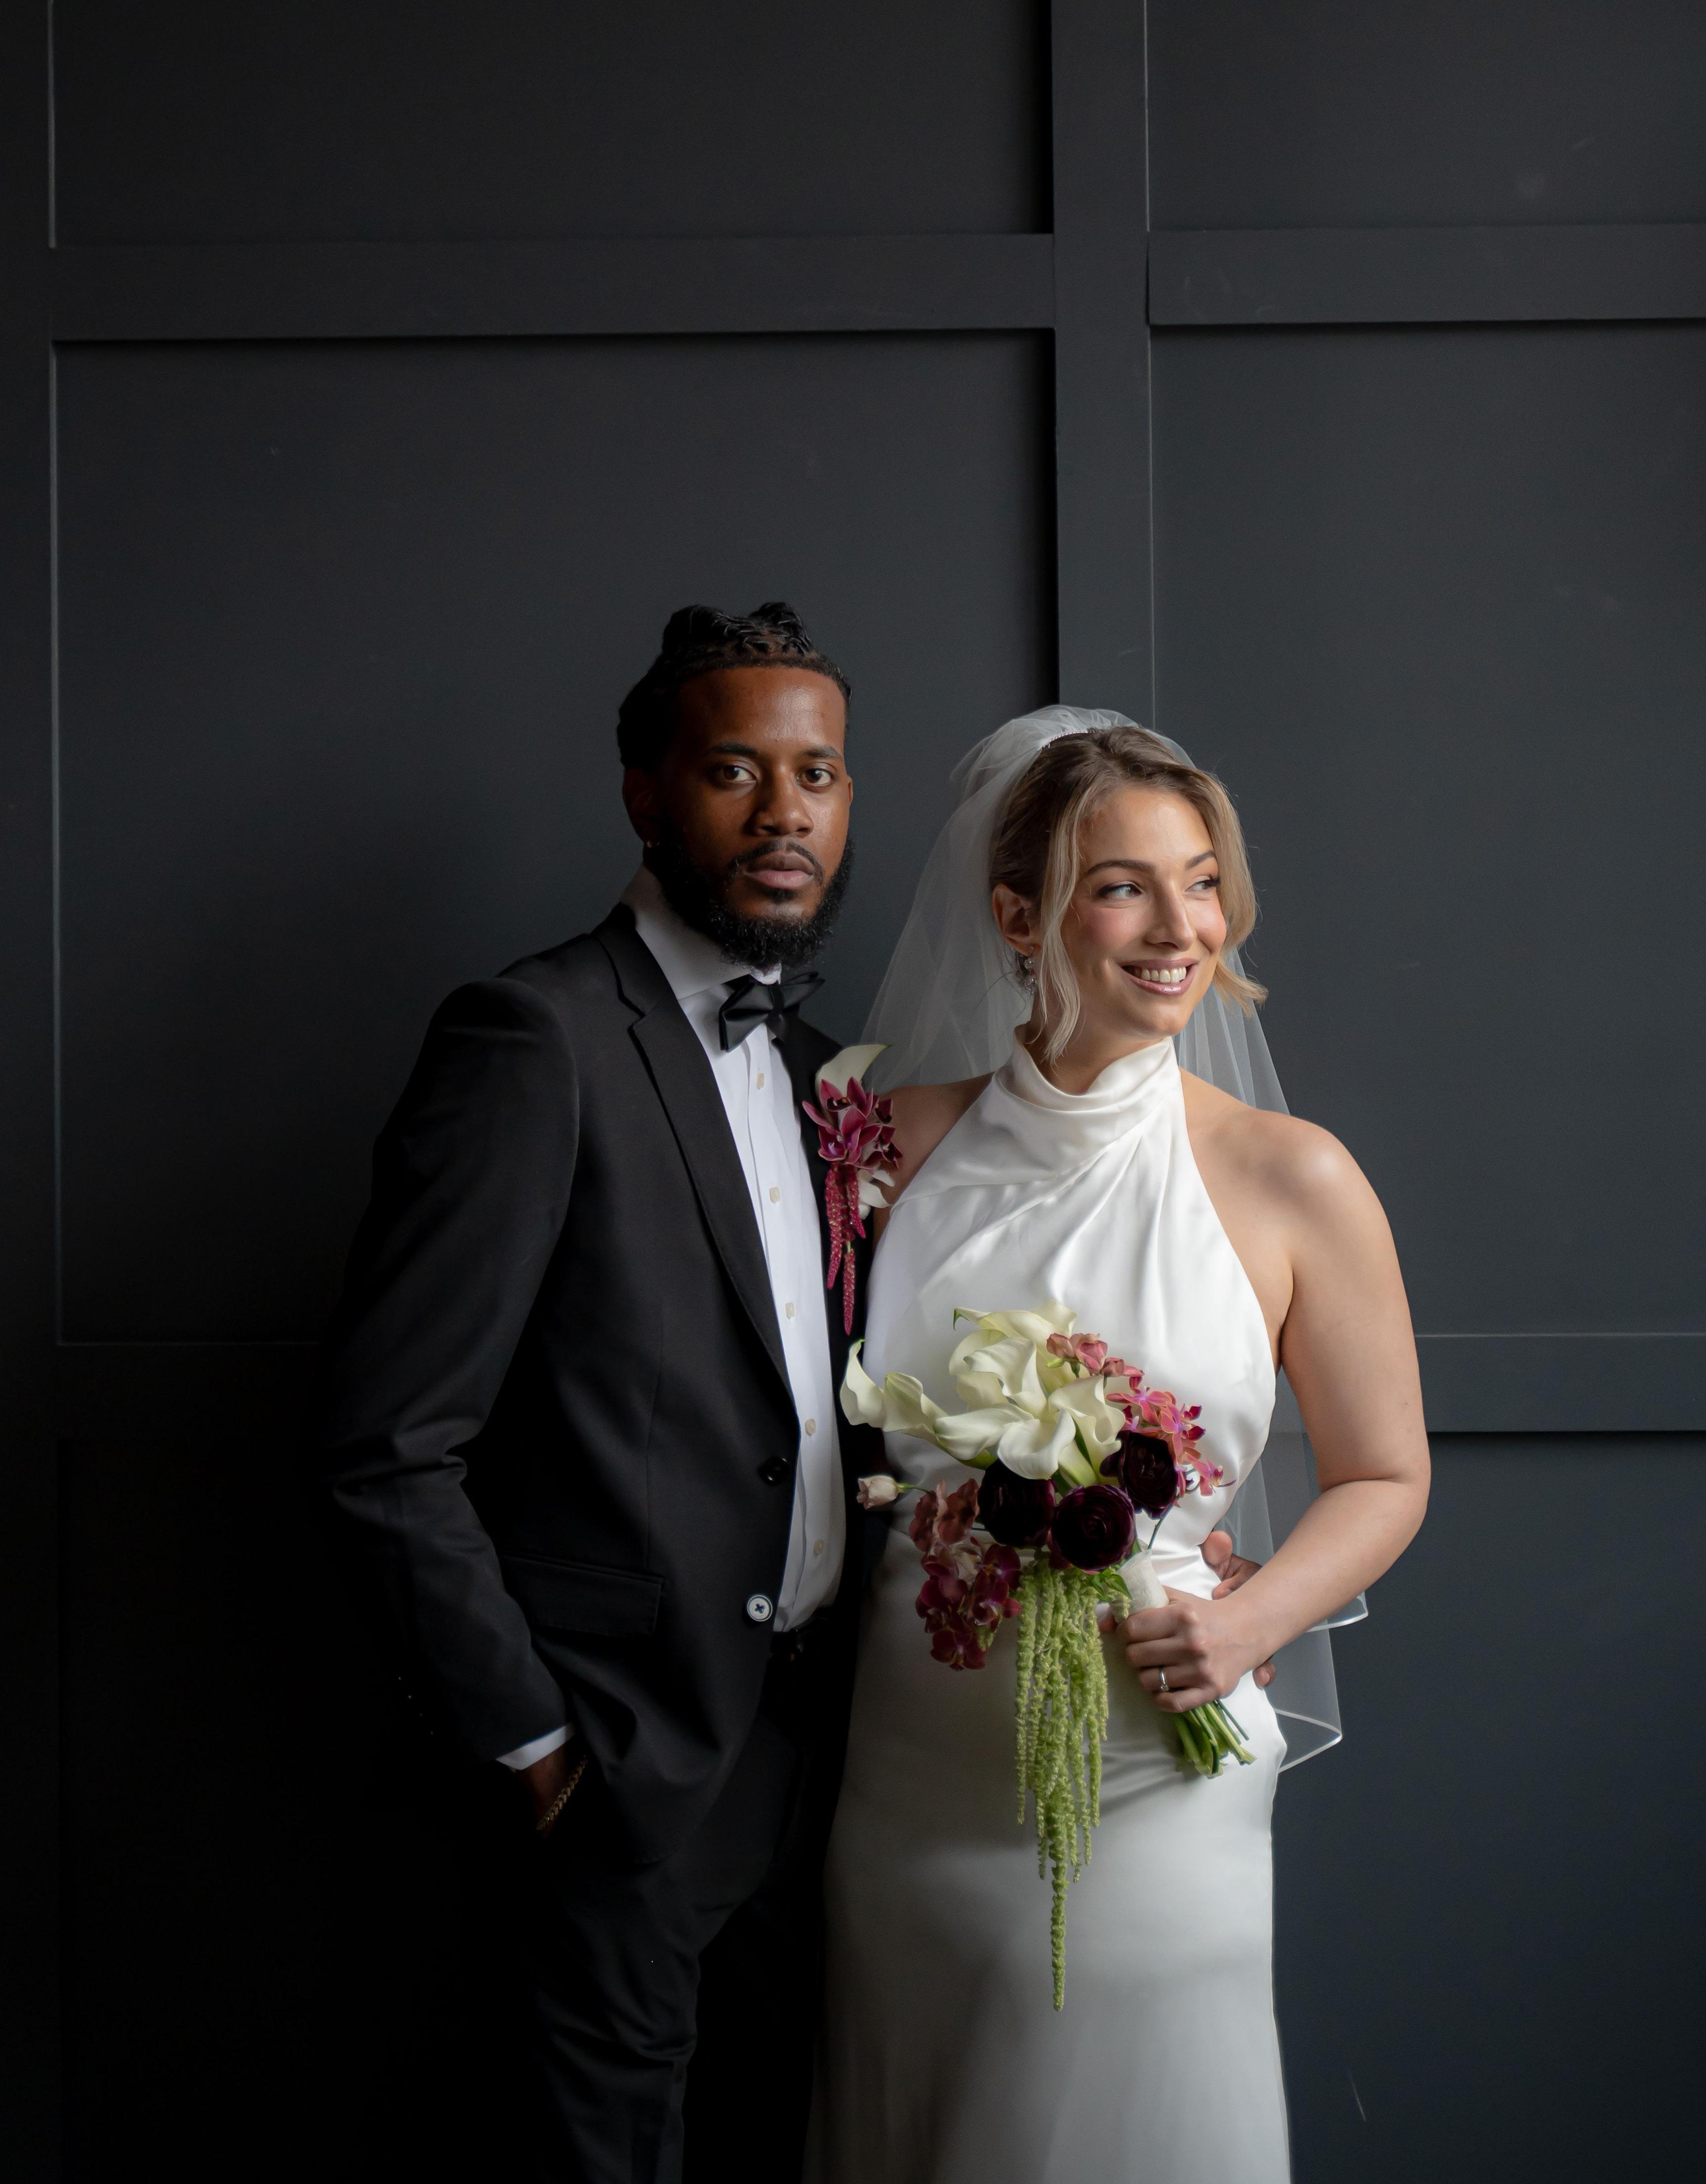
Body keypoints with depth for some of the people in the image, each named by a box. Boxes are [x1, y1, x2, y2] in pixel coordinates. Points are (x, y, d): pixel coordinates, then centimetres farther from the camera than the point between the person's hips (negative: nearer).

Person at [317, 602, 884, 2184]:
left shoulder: (803, 1051, 7)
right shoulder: (537, 1039, -19)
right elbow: (388, 1450, -20)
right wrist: (535, 1742, -14)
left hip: (805, 1736, 7)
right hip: (640, 1757, -7)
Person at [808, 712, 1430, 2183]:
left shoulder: (1292, 1181, -7)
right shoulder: (905, 1140, -1)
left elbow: (1386, 1478, 1)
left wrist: (1251, 1620, -14)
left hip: (1153, 1774, -2)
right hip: (915, 1771, 2)